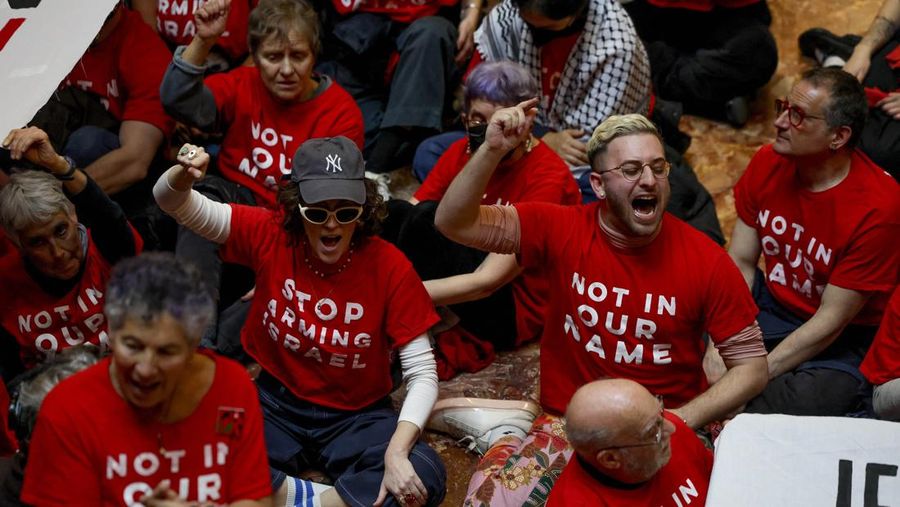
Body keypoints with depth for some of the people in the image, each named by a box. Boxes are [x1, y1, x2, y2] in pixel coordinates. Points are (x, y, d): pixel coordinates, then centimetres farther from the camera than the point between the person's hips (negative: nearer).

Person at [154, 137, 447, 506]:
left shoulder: (389, 266, -14)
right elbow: (171, 201, -10)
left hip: (355, 417, -1)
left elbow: (422, 373, -13)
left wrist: (396, 452, -28)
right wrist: (182, 175, -35)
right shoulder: (271, 234, -10)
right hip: (275, 405, 1)